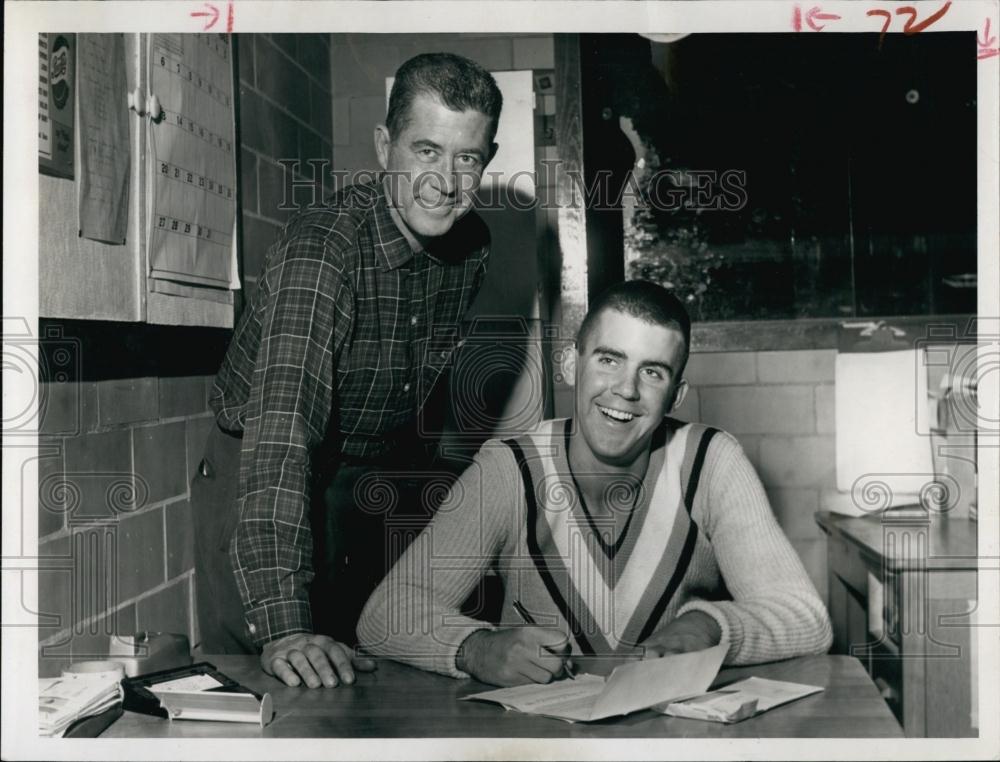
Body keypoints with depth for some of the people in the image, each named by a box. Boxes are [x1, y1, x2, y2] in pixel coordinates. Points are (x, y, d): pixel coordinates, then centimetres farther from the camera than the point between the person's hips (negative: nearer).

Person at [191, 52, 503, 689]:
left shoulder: (472, 245, -7)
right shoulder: (322, 248, -30)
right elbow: (283, 422, -41)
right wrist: (283, 624, -50)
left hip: (377, 487, 6)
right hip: (264, 490, -5)